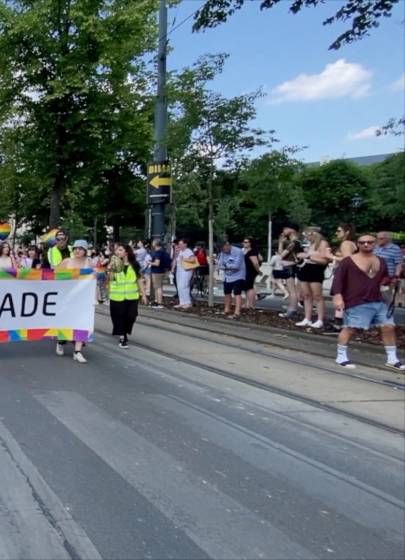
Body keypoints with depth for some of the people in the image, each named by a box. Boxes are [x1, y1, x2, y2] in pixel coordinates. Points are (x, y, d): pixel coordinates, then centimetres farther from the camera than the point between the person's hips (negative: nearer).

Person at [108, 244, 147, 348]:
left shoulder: (134, 265, 3)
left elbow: (139, 280, 9)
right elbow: (111, 279, -3)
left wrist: (143, 294, 9)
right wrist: (110, 270, -21)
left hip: (132, 296, 1)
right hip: (117, 296, -1)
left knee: (130, 316, 1)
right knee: (119, 317, 1)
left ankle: (125, 334, 26)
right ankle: (122, 337, 15)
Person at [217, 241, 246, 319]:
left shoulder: (238, 252, -18)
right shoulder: (223, 253, 2)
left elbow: (236, 265, -24)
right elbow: (220, 265, -2)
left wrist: (226, 265, -12)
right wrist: (230, 267, -19)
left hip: (238, 276, -7)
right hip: (227, 277, 7)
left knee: (237, 294, -15)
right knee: (227, 293, 16)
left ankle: (237, 313, -20)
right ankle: (227, 310, 33)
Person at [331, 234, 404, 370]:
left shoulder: (381, 261, 15)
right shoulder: (348, 261, -4)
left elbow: (385, 278, 28)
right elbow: (338, 279, -8)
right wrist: (337, 296, -19)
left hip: (378, 301, 6)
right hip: (356, 303, -6)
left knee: (389, 327, 3)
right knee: (350, 328, -6)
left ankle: (392, 359, 13)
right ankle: (341, 357, 9)